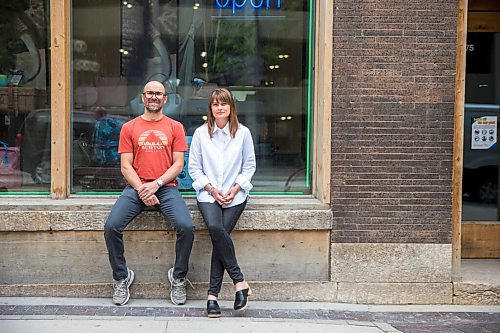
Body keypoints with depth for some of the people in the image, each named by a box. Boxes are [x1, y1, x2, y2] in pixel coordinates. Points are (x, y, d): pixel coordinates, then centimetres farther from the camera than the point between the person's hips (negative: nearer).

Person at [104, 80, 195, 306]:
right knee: (112, 226, -22)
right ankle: (121, 277, 1)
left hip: (166, 187, -1)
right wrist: (141, 189, -11)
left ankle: (178, 278, -2)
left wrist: (157, 184, -11)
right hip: (136, 187, 1)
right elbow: (126, 166, 5)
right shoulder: (129, 128, 12)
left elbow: (178, 164, 4)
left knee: (186, 227, -25)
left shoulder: (175, 127, 11)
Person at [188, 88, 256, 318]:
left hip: (235, 194, 0)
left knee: (221, 233, -23)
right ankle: (239, 282, -18)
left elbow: (249, 166, 10)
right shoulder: (201, 133, 7)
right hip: (208, 193, 0)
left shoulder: (243, 133, 7)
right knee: (215, 228, -29)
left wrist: (235, 189, -4)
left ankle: (213, 294, -15)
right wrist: (211, 189, -6)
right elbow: (194, 167, 7)